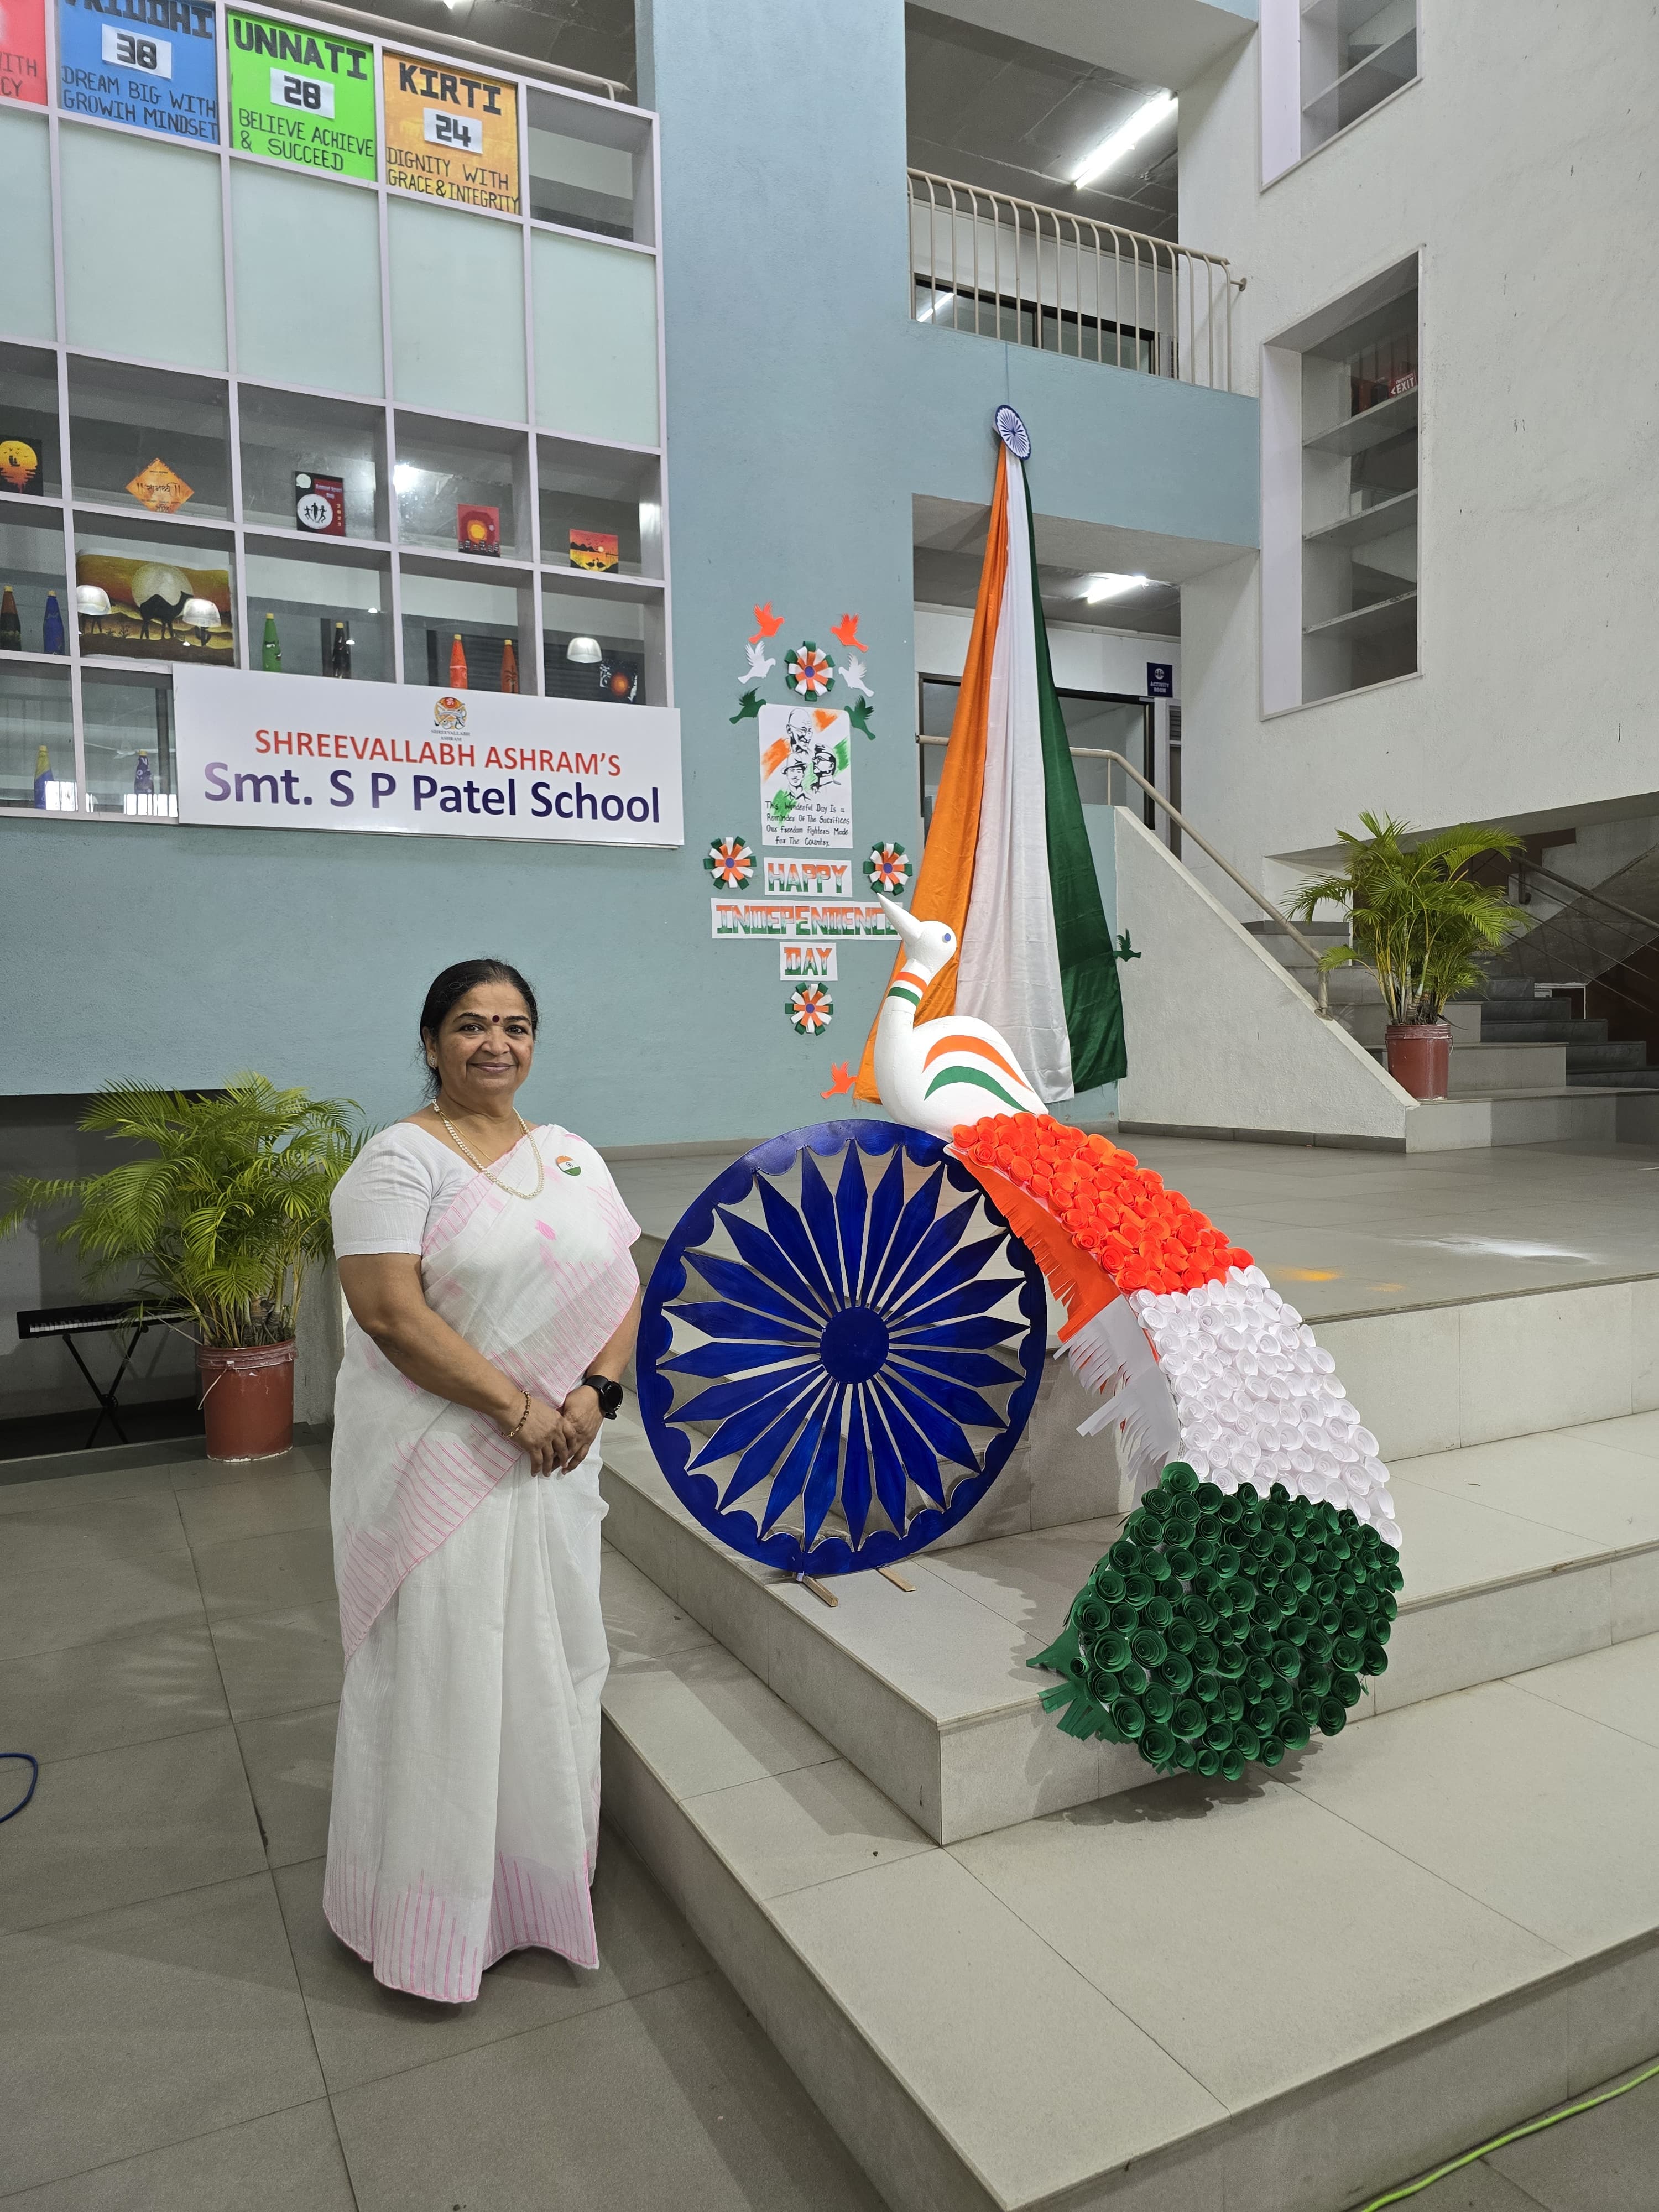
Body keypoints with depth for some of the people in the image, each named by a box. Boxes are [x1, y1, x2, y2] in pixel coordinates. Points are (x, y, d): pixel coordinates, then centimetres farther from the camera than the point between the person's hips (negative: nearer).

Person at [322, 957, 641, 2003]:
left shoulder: (573, 1155, 9)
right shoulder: (402, 1158, -9)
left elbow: (625, 1291, 7)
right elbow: (391, 1311, -18)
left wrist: (593, 1395, -10)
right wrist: (515, 1408, -19)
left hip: (556, 1457, 6)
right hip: (438, 1460, -5)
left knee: (553, 1660, 15)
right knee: (444, 1671, 4)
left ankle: (539, 1872, 36)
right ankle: (435, 1907, 24)